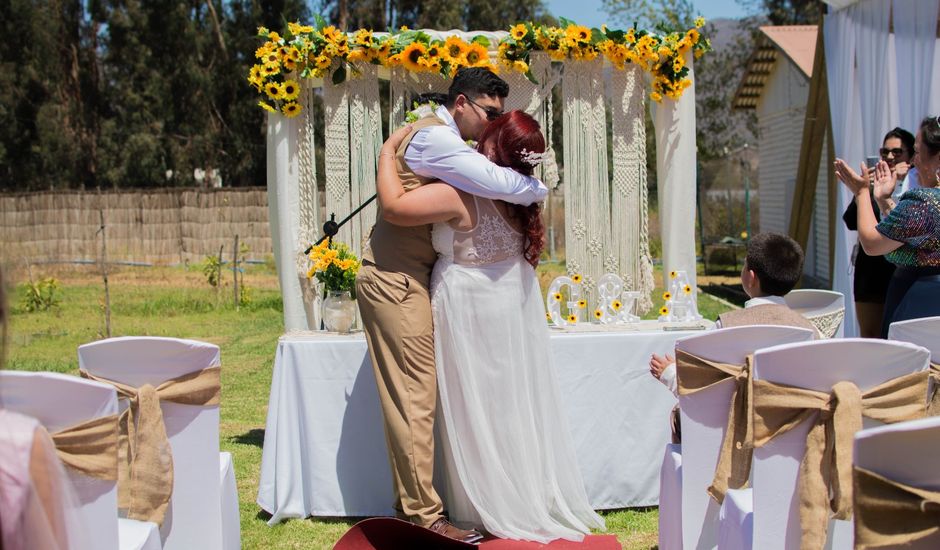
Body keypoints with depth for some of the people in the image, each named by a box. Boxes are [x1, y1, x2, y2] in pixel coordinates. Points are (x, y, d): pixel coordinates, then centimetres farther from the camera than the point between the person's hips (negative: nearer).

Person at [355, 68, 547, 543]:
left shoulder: (437, 138, 19)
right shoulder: (434, 137, -14)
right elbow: (495, 182, -24)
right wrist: (539, 190, -4)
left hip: (404, 280, 10)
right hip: (396, 281, -10)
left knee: (414, 397, 11)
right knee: (415, 397, -7)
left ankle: (412, 503, 18)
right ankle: (424, 516, -1)